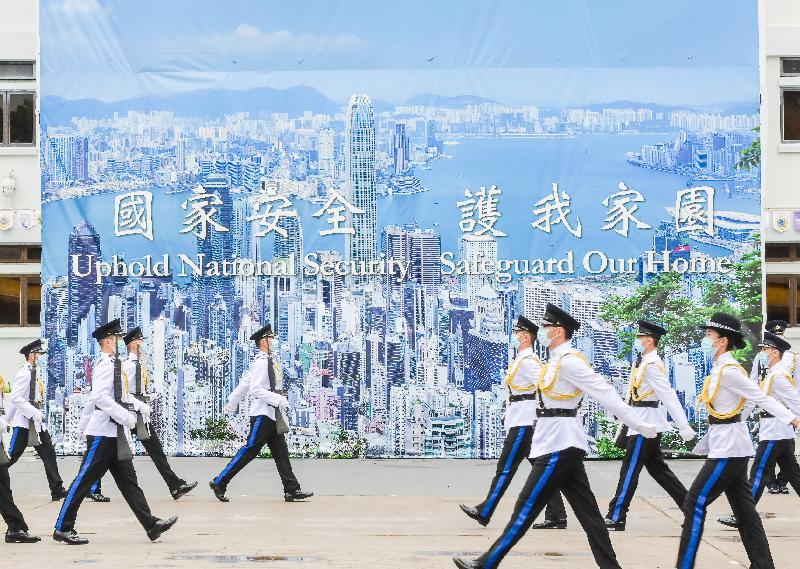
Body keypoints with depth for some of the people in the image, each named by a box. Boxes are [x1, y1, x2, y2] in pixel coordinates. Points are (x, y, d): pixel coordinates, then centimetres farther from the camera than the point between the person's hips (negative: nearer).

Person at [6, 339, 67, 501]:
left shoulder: (35, 373, 13)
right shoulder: (24, 373, -14)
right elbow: (16, 398, -21)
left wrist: (39, 413, 13)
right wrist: (35, 413, -23)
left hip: (37, 422, 9)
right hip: (24, 422, -9)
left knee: (48, 454, 3)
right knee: (10, 457, -3)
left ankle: (57, 490, 2)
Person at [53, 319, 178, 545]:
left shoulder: (112, 364, 15)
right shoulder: (105, 365, -15)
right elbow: (100, 397, -26)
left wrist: (140, 406, 21)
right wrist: (125, 417, -24)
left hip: (115, 432, 10)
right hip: (103, 432, -10)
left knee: (128, 480, 7)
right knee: (85, 480, -3)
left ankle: (151, 525, 6)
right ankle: (63, 528, 5)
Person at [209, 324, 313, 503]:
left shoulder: (269, 361, 14)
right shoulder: (262, 361, -14)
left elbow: (245, 382, 21)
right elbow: (255, 389, -21)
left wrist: (232, 403, 29)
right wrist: (279, 400, -22)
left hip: (272, 415, 10)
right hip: (263, 415, -10)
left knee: (281, 453, 7)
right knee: (249, 451, -6)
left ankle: (292, 491, 7)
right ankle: (219, 483, 3)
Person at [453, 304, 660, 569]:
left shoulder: (568, 361, -16)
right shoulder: (559, 360, 14)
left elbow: (606, 393, -18)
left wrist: (640, 426, -18)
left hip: (558, 446, -10)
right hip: (561, 444, 10)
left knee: (526, 509, -4)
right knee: (587, 512, 8)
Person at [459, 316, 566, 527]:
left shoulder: (527, 361, -14)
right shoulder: (522, 360, 17)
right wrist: (509, 415, 22)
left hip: (524, 422, -10)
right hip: (523, 420, 10)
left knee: (506, 468, -4)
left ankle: (484, 512, 2)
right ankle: (557, 515, 9)